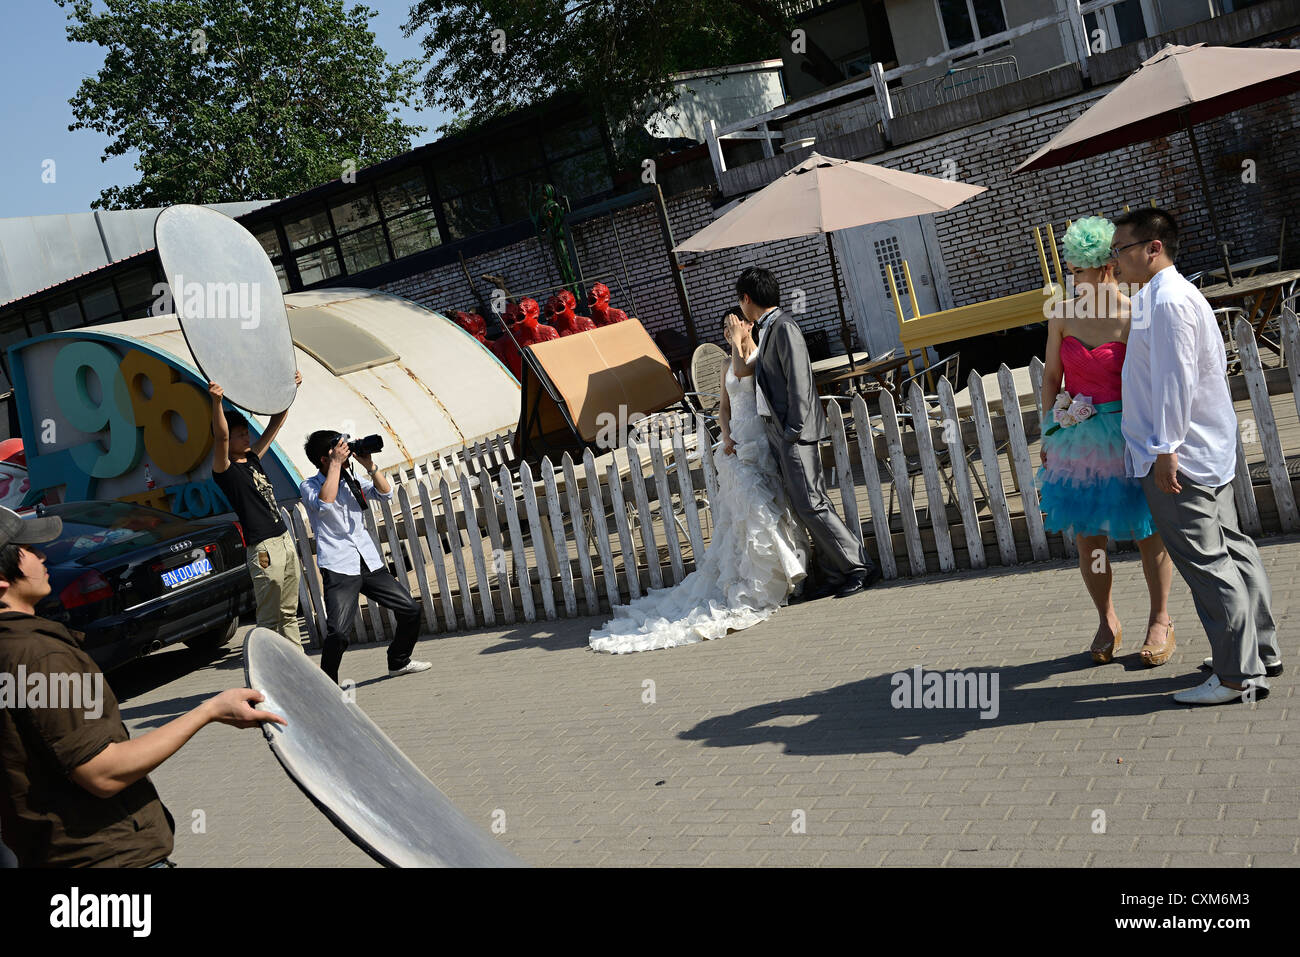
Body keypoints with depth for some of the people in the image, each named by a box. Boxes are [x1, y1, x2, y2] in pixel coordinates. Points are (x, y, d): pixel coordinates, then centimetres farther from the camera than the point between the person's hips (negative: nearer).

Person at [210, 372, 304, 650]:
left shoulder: (253, 458, 14)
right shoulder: (224, 469, -8)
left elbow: (276, 422, 18)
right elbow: (221, 436, -26)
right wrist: (217, 402, -42)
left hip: (286, 539, 8)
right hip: (263, 549, -8)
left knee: (289, 613, 14)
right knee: (269, 619, -4)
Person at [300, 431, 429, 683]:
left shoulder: (352, 480, 14)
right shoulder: (309, 487, -2)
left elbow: (386, 493, 7)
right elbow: (324, 503, -24)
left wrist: (369, 465, -5)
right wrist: (336, 464, -20)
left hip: (369, 562, 6)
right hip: (339, 568, -6)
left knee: (410, 609, 6)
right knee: (339, 631, -20)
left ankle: (399, 661, 27)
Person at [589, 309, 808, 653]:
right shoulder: (728, 365, 20)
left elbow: (742, 370, -23)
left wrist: (737, 340, -9)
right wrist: (726, 434, 1)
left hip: (760, 443, -6)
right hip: (737, 444, 6)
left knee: (756, 506, -12)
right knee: (736, 514, 1)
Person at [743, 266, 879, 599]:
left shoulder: (783, 327, -11)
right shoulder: (765, 330, 17)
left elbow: (799, 381, -17)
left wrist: (793, 430, -19)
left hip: (795, 434, -10)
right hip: (780, 435, 10)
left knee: (811, 505, -10)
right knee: (805, 507, 8)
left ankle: (860, 567, -4)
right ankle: (834, 574, 12)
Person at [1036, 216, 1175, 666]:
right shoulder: (1063, 316, 0)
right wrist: (1049, 432, 5)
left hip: (1128, 438, -3)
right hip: (1075, 438, 3)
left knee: (1147, 532, 7)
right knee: (1086, 537, 8)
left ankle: (1160, 620, 25)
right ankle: (1106, 621, 26)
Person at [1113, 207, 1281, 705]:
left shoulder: (1168, 300, -16)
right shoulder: (1162, 295, 17)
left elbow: (1175, 379, -22)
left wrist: (1165, 448, -23)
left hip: (1179, 457, -11)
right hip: (1206, 453, 11)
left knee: (1206, 562, -6)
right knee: (1230, 548, 16)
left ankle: (1238, 677, -1)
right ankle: (1260, 652, 26)